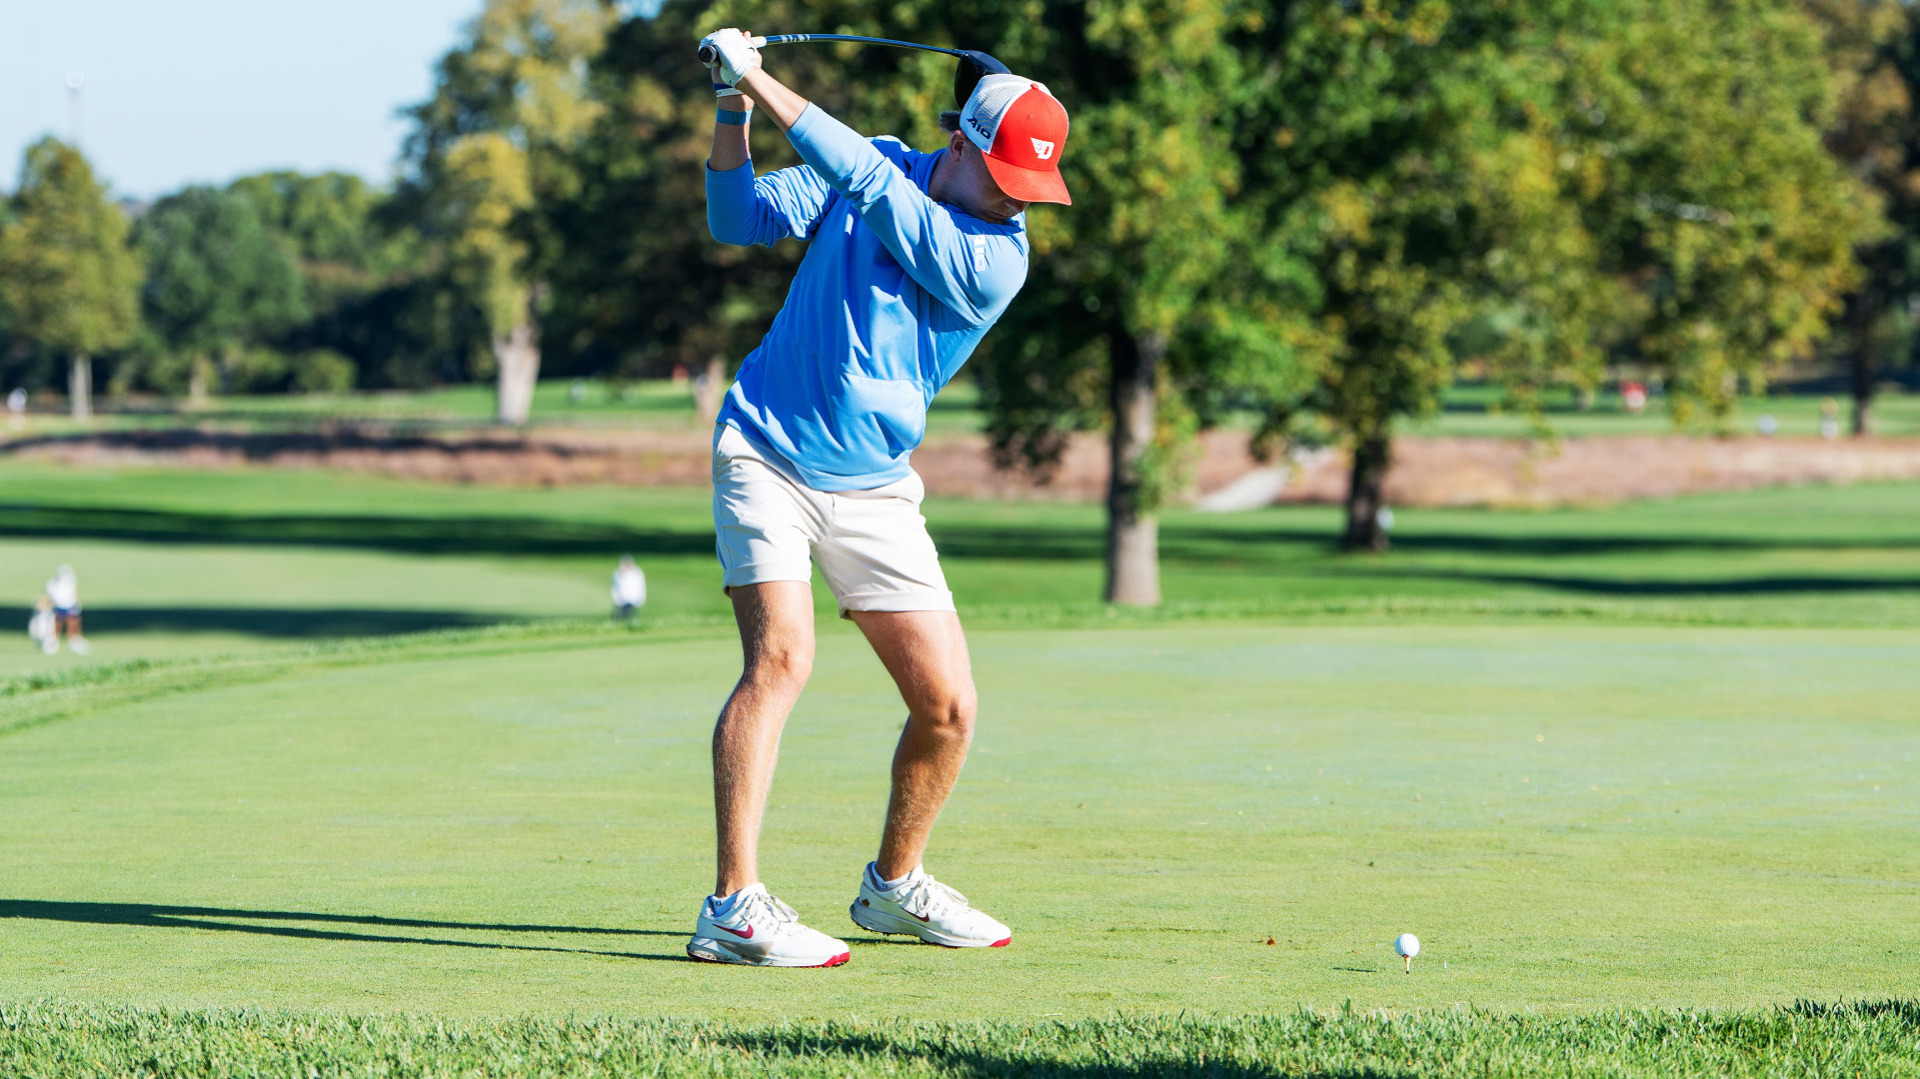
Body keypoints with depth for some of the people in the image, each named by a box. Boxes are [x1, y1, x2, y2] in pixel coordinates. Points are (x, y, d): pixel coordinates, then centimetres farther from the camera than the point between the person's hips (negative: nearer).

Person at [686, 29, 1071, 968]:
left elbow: (868, 183, -22)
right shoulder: (872, 164, -3)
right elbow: (740, 219, -1)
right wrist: (734, 114, -17)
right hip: (765, 452, -2)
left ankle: (895, 886, 25)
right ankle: (733, 908, -24)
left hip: (874, 491, 2)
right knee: (780, 654, -21)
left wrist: (766, 86, -22)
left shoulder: (994, 263, -12)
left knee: (947, 705, -1)